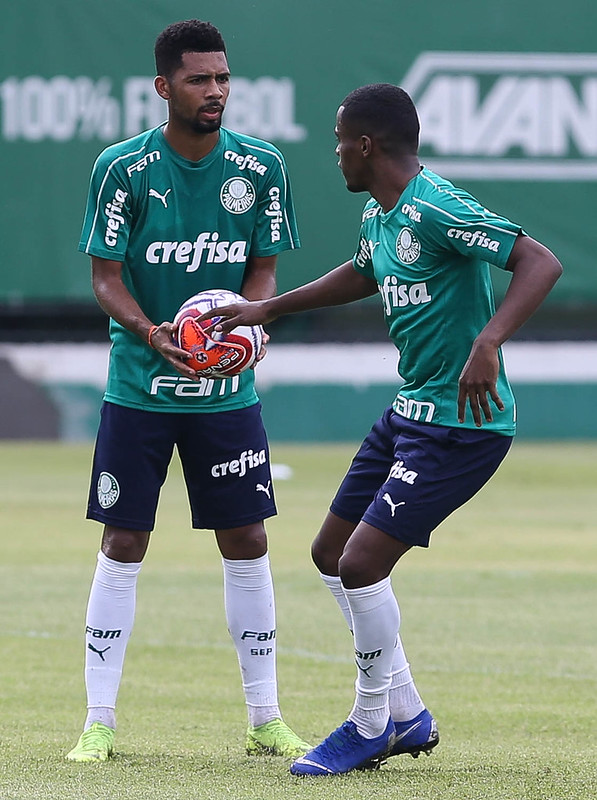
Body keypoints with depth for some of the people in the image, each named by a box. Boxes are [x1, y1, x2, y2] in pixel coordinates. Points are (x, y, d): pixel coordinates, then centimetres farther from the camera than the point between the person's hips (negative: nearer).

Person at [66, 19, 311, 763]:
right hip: (138, 387, -2)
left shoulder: (260, 166, -4)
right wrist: (151, 332, -25)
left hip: (227, 389, 2)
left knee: (246, 544, 2)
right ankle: (99, 722, 6)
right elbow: (105, 275, -7)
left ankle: (265, 720, 12)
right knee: (123, 546, -1)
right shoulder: (122, 168, -10)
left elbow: (263, 268, 4)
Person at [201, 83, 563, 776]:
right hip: (410, 411, 10)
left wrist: (488, 342, -41)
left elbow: (541, 262, -28)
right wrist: (269, 308, 34)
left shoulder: (436, 209, -21)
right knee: (332, 554, 14)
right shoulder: (379, 214, 10)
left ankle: (372, 726, 6)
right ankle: (407, 717, 22)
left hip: (462, 425, -10)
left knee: (362, 563, -14)